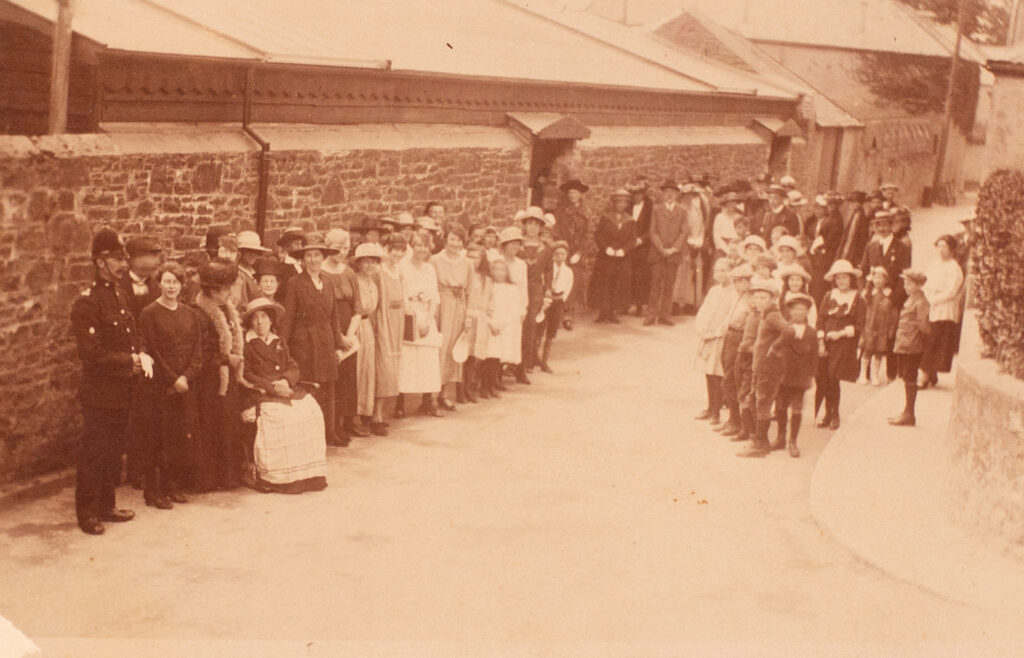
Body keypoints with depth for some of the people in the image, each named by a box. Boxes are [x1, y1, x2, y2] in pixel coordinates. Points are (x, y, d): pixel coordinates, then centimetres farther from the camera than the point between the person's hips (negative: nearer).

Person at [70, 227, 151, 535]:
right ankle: (87, 513, 10)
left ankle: (107, 506, 27)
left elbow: (132, 335, 19)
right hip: (99, 392, -8)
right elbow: (91, 353, -20)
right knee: (94, 455, 0)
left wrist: (141, 356, -3)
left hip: (123, 392, 8)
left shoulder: (121, 296, 11)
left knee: (114, 453, 16)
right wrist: (130, 361, -18)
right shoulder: (86, 302, -16)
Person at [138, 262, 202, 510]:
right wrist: (173, 379, -12)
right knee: (158, 439, -3)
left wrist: (187, 377, -6)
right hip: (159, 387, -5)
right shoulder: (149, 313, -3)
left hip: (186, 386, 5)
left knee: (185, 437, 4)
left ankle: (175, 487, 16)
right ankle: (154, 492, 4)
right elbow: (152, 352, -8)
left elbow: (197, 350, 9)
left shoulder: (189, 314, 12)